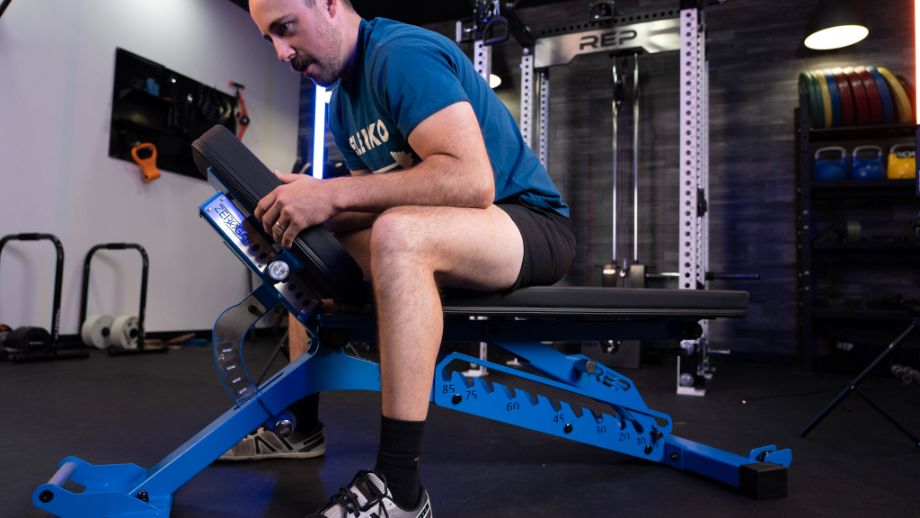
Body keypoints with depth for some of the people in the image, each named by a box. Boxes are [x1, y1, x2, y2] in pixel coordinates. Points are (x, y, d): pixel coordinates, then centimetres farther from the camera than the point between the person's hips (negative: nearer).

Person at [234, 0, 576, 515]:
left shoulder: (404, 52, -17)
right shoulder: (342, 105, 10)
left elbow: (472, 181, -30)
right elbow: (378, 197, 11)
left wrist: (332, 194, -28)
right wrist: (307, 198, -7)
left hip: (534, 225, -9)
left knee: (397, 234, -37)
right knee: (302, 240, 9)